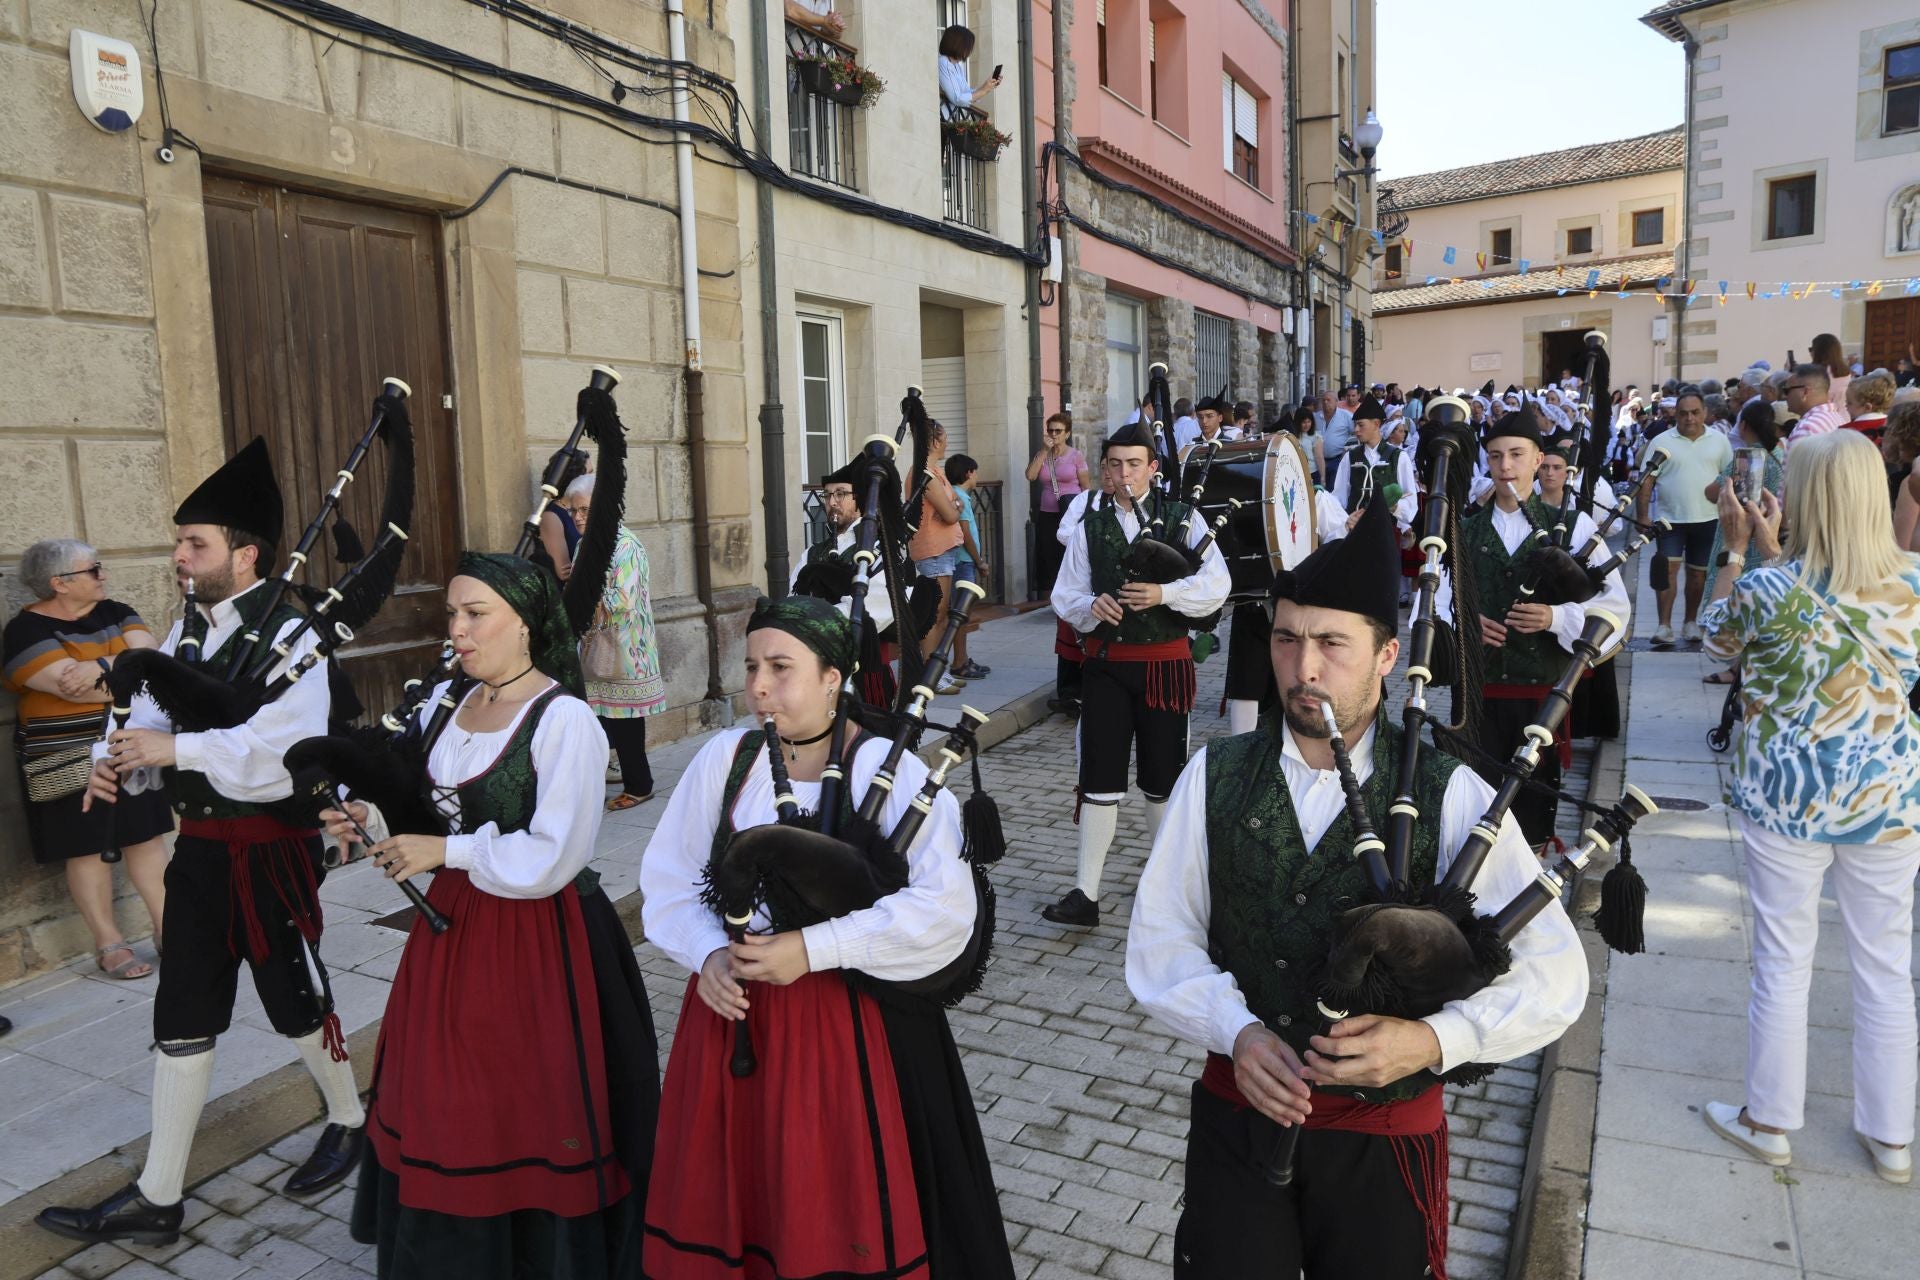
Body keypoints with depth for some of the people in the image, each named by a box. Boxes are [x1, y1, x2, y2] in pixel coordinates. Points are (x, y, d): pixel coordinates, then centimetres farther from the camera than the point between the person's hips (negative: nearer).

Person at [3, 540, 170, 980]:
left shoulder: (115, 613, 6)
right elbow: (70, 687, -23)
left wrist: (101, 667, -25)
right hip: (71, 759, -5)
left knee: (146, 838, 7)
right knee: (87, 849, 4)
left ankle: (166, 929, 14)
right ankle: (108, 945, 13)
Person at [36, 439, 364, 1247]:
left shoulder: (289, 637, -17)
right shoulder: (184, 632, 8)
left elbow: (288, 754, -27)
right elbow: (150, 723, 6)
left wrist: (176, 749, -28)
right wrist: (119, 763, -14)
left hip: (269, 853, -7)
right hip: (198, 847, 7)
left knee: (295, 1000, 11)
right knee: (182, 1019, 13)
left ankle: (349, 1121, 37)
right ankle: (157, 1197, 26)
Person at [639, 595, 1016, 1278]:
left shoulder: (889, 771, -14)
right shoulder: (724, 756, -2)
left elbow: (946, 907, -20)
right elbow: (668, 878, 5)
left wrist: (813, 949, -23)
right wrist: (708, 954, -13)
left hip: (849, 1024, -4)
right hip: (732, 1014, 4)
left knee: (842, 1211, 11)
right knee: (727, 1200, 18)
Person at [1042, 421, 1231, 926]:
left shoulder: (1182, 519, 1)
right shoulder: (1090, 526, 6)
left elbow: (1216, 584, -8)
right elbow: (1064, 595, 6)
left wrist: (1163, 594, -22)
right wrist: (1091, 607, -16)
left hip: (1165, 662, -1)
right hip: (1106, 664, 1)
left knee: (1162, 778, 10)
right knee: (1100, 777, -1)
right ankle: (1086, 893, 2)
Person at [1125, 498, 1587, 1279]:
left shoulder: (1449, 797, -10)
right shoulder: (1214, 776, -5)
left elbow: (1556, 976, -10)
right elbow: (1160, 941, -5)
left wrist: (1434, 1039, -24)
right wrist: (1238, 1032, -20)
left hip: (1386, 1134, -1)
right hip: (1239, 1115, 1)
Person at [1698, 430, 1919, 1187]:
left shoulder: (1768, 587, -17)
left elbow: (1718, 644, 3)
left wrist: (1738, 549, 6)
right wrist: (1772, 552, 14)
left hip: (1787, 798, -3)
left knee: (1783, 963, 11)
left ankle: (1770, 1121, 26)